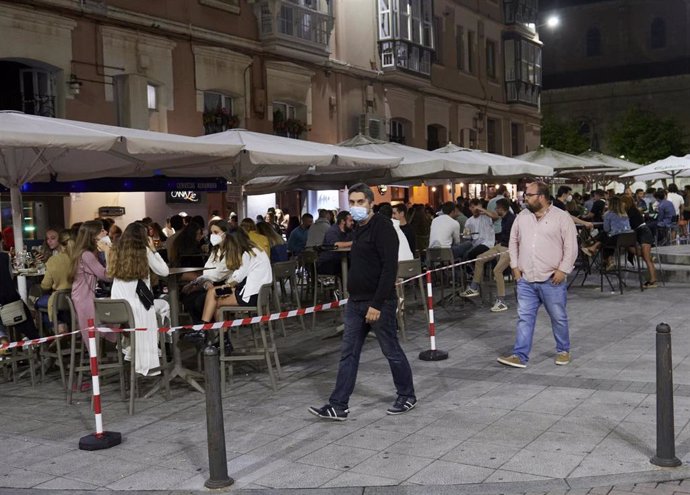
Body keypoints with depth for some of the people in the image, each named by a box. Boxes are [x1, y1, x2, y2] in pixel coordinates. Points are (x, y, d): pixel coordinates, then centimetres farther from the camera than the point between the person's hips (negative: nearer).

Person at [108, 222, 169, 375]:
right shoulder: (144, 251, -2)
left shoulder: (116, 251, 7)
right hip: (138, 304, -5)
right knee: (164, 306, 24)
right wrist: (153, 250, 13)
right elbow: (164, 271, 6)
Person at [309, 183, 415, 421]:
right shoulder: (359, 228, 14)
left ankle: (407, 397, 24)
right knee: (348, 354, 7)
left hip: (379, 303, -8)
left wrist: (377, 304, -23)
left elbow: (390, 267, -21)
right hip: (356, 302, 9)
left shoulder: (382, 227, -14)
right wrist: (354, 297, 18)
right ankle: (338, 406, 10)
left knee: (392, 351, 6)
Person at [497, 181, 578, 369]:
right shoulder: (521, 217, 9)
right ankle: (520, 356, 2)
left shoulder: (561, 217, -5)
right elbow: (513, 242, 16)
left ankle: (563, 350, 27)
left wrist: (563, 270, -12)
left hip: (552, 280, -4)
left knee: (558, 318, 9)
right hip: (525, 280, 4)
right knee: (524, 318, 1)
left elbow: (571, 246, -7)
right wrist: (515, 266, 7)